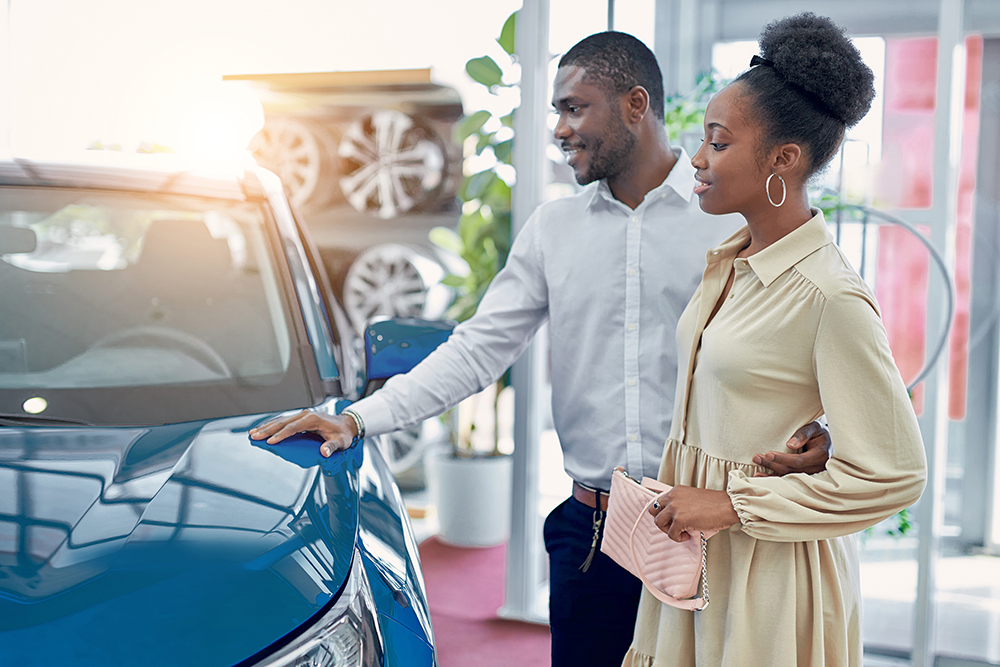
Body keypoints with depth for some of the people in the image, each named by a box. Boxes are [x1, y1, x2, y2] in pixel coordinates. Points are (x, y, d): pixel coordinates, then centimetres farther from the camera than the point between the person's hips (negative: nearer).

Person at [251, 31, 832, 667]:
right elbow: (478, 349, 7)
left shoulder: (731, 218, -3)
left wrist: (813, 434, -25)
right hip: (589, 530, 3)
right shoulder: (552, 227, 9)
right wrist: (358, 418, -1)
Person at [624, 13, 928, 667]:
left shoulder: (833, 298, -22)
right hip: (695, 544, 7)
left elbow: (895, 475, -20)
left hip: (771, 560, -7)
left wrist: (733, 505, -18)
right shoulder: (728, 260, 2)